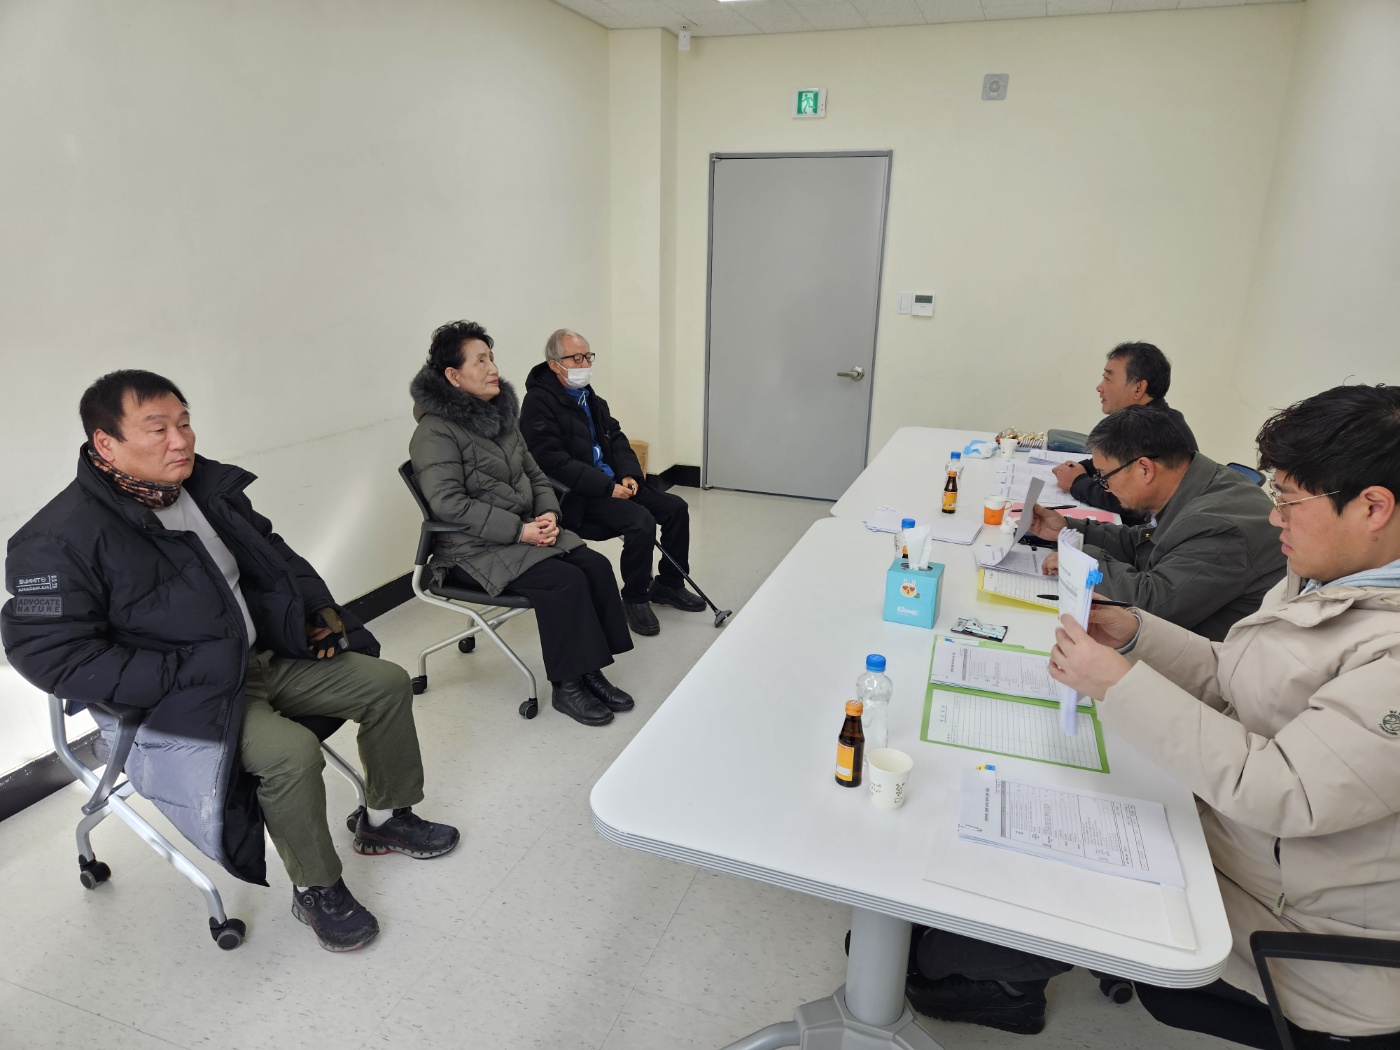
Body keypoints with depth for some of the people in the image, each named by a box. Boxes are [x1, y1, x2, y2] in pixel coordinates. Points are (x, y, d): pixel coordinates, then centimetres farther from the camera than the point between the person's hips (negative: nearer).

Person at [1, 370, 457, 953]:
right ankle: (316, 890, -4)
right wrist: (188, 674, -23)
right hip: (176, 701, -7)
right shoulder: (60, 541, -18)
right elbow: (51, 654, -20)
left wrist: (317, 612, 4)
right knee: (292, 752, -30)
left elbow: (274, 556, 17)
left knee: (387, 684, 1)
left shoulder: (209, 487, 3)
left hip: (265, 657, 8)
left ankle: (384, 819, 20)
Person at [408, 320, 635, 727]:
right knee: (565, 580, -26)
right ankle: (566, 686, -11)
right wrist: (520, 530, -24)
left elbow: (534, 474, 16)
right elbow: (448, 503, -21)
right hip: (475, 550, -7)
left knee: (596, 565, -14)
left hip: (525, 531, 8)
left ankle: (591, 671, -4)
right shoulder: (435, 431, -12)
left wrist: (548, 514, -5)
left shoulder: (500, 415, 13)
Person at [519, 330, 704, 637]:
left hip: (613, 484, 9)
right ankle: (635, 599, -6)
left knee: (675, 507, 0)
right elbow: (555, 463, -22)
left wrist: (630, 475, -4)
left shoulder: (588, 395, 13)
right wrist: (609, 487, -23)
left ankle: (668, 585, 17)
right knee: (641, 520, -27)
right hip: (576, 497, -9)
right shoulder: (538, 403, -13)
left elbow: (616, 439, 16)